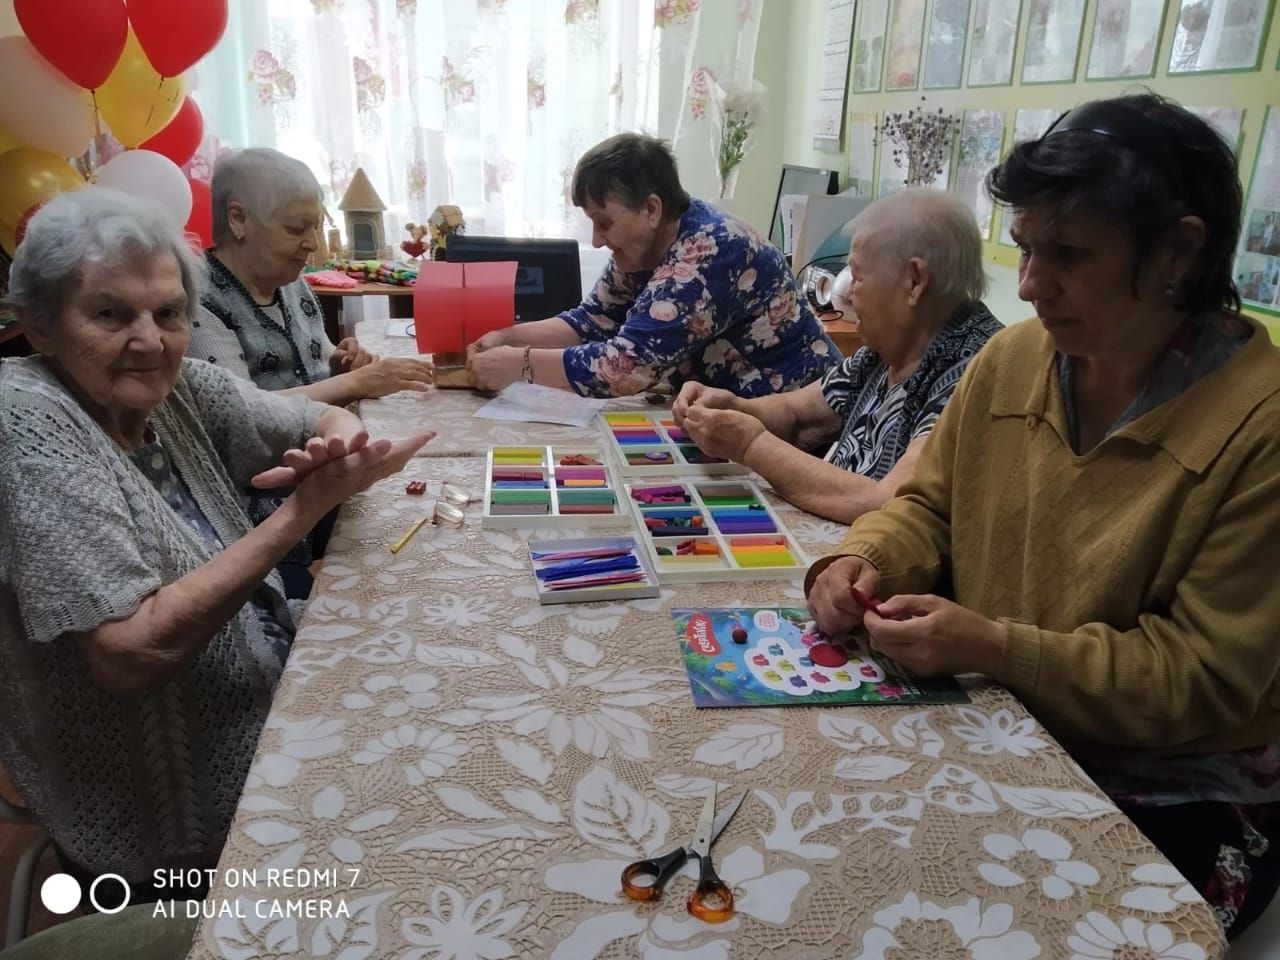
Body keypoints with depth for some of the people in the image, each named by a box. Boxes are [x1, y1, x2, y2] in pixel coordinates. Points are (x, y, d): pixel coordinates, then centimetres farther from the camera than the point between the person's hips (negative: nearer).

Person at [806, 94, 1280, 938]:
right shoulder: (1008, 360, -3)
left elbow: (1210, 680, -18)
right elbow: (929, 507, 8)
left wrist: (999, 648, -27)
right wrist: (863, 561, -13)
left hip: (1179, 798, -4)